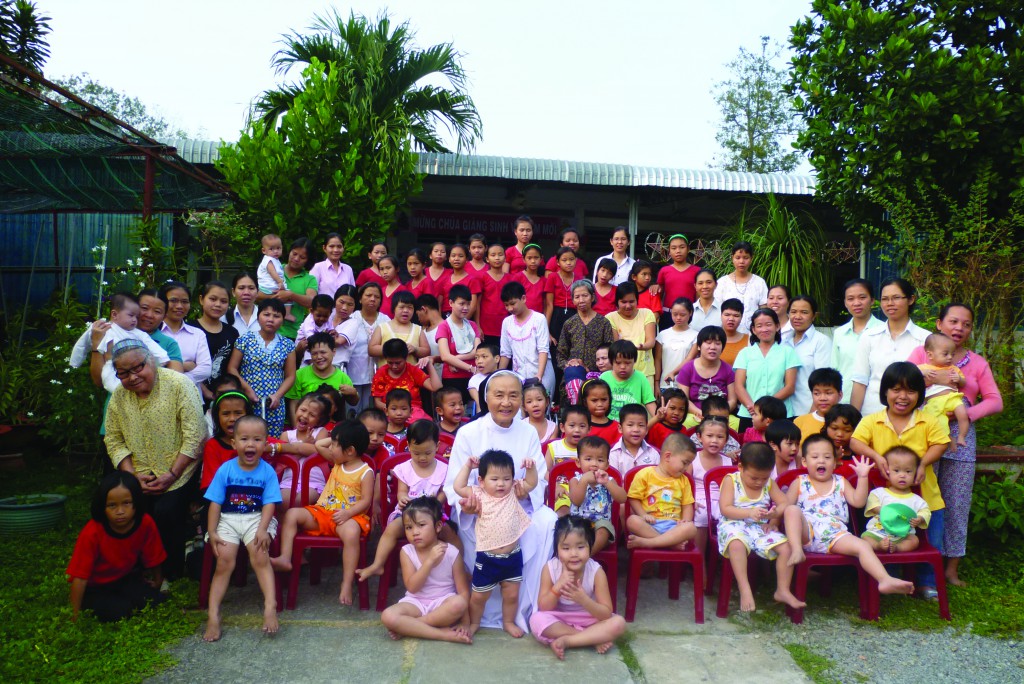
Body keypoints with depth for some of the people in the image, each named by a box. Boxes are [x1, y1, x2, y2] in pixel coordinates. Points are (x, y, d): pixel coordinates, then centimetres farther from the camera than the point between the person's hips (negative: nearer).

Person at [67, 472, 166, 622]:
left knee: (155, 600, -18)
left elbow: (152, 557, -4)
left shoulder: (145, 524, -21)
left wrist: (157, 581, 12)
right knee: (120, 611, -26)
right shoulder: (92, 533, -29)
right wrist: (75, 616, -23)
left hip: (125, 579, 3)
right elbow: (79, 576, -25)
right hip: (95, 588, -3)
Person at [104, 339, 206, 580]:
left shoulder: (179, 384, -13)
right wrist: (133, 475, -7)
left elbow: (195, 436, -16)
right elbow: (114, 441, 7)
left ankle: (171, 573, -2)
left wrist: (172, 475, -17)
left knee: (165, 511, -24)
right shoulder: (118, 396, 4)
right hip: (142, 476, 5)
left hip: (180, 471, -4)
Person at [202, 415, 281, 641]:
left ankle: (270, 606, -24)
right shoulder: (225, 470, -1)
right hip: (228, 520, 1)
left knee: (260, 555, -25)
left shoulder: (267, 471, -4)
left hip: (256, 519, -1)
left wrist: (262, 529, -20)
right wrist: (212, 532, -7)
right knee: (224, 560, -16)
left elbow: (269, 504, -7)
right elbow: (215, 503, 0)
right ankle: (213, 616, -10)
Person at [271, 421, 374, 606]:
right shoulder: (337, 462, 12)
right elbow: (318, 445, 20)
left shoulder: (365, 472, -8)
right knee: (292, 514, -11)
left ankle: (347, 586, -38)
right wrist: (336, 439, 12)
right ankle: (285, 559, -15)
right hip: (322, 512, 7)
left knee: (351, 533, -40)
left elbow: (365, 501, -12)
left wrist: (347, 513, -25)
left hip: (349, 516, -7)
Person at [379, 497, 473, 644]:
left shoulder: (452, 552, -10)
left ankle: (408, 626, -18)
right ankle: (445, 634, -25)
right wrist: (430, 560, -27)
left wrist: (464, 622, -16)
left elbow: (463, 590, -8)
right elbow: (412, 587, -16)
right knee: (388, 617, -28)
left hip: (443, 602, -1)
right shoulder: (407, 552, -6)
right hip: (416, 603, 1)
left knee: (458, 604, -36)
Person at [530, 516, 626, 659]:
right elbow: (543, 608, -16)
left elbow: (607, 614, -20)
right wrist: (558, 586, -32)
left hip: (589, 620, 0)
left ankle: (565, 641, -20)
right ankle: (594, 639, -18)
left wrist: (583, 599, -37)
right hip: (558, 621, 0)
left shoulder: (596, 571, -19)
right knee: (537, 620, -31)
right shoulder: (550, 568, -17)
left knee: (618, 623, -26)